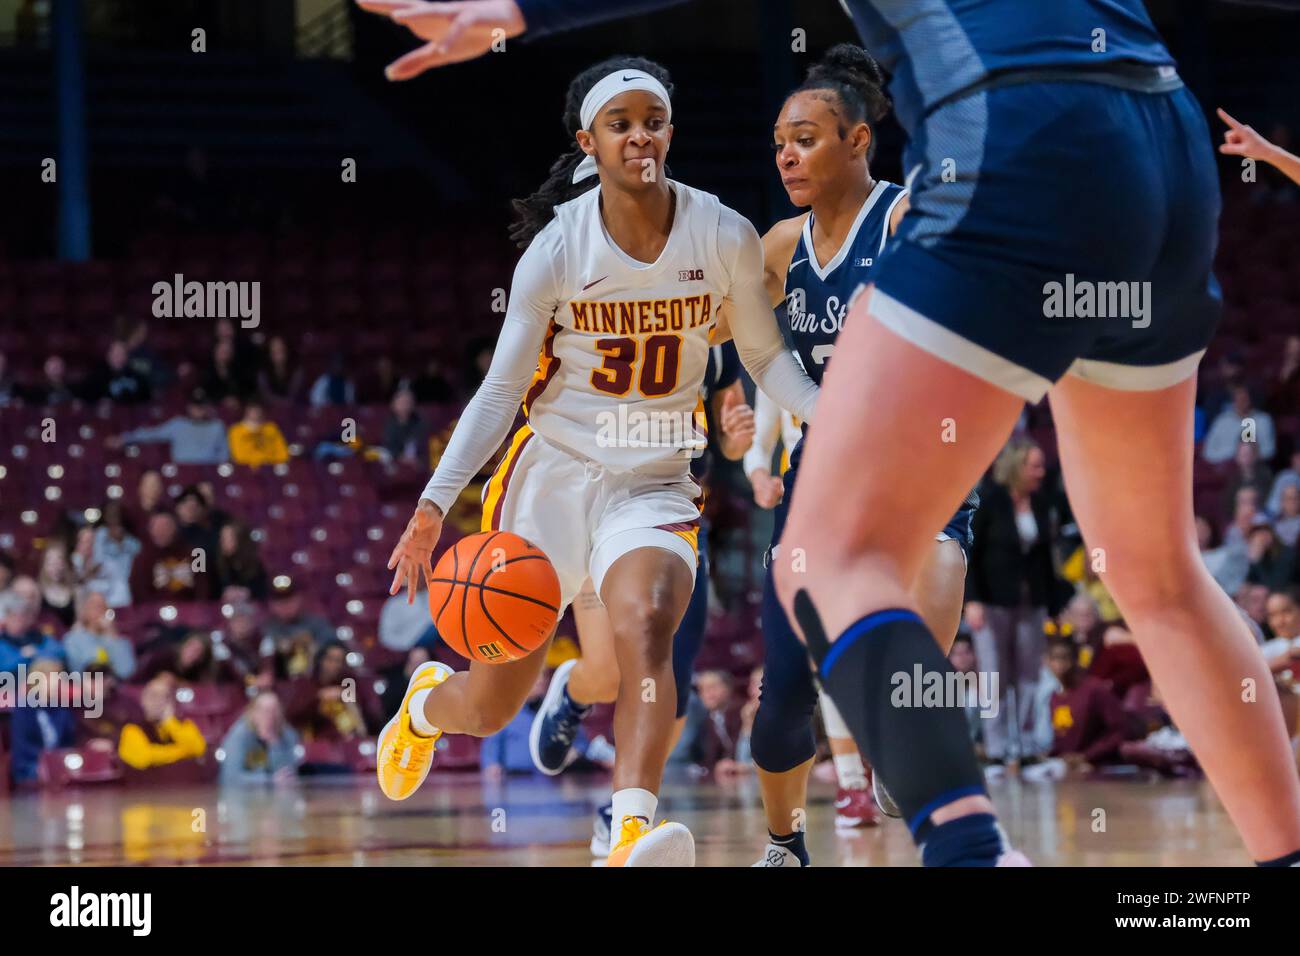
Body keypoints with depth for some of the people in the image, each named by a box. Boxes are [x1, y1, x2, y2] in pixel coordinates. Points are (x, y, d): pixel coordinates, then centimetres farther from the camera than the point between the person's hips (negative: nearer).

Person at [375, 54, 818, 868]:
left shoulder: (725, 237, -6)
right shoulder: (556, 250, -10)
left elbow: (766, 356, 7)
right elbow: (501, 392, -4)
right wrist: (435, 503, -13)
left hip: (654, 486, 0)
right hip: (552, 473, 0)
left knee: (647, 627, -32)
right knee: (491, 706, 7)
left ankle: (632, 833, -44)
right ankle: (426, 703, 45)